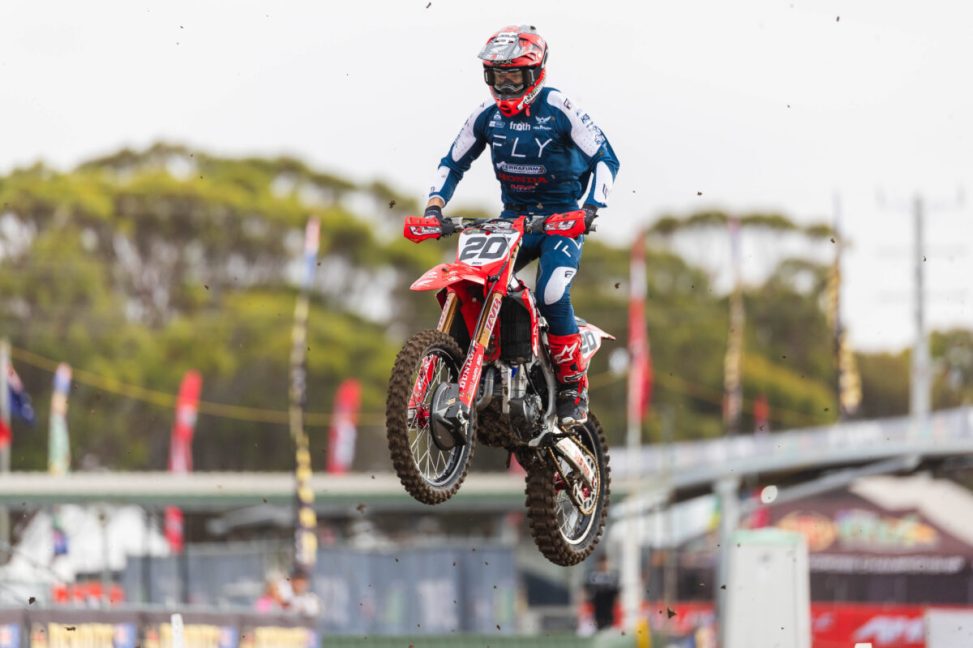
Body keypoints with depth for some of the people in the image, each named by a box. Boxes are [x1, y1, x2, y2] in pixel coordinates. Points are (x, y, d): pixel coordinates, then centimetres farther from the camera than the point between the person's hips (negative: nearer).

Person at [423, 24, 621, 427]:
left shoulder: (558, 109, -13)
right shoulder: (487, 115, 2)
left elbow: (605, 158, -14)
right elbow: (454, 163, 12)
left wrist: (591, 208, -27)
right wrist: (434, 205, -4)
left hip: (562, 218, -5)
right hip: (512, 218, 5)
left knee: (551, 294, -27)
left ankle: (574, 388, -14)